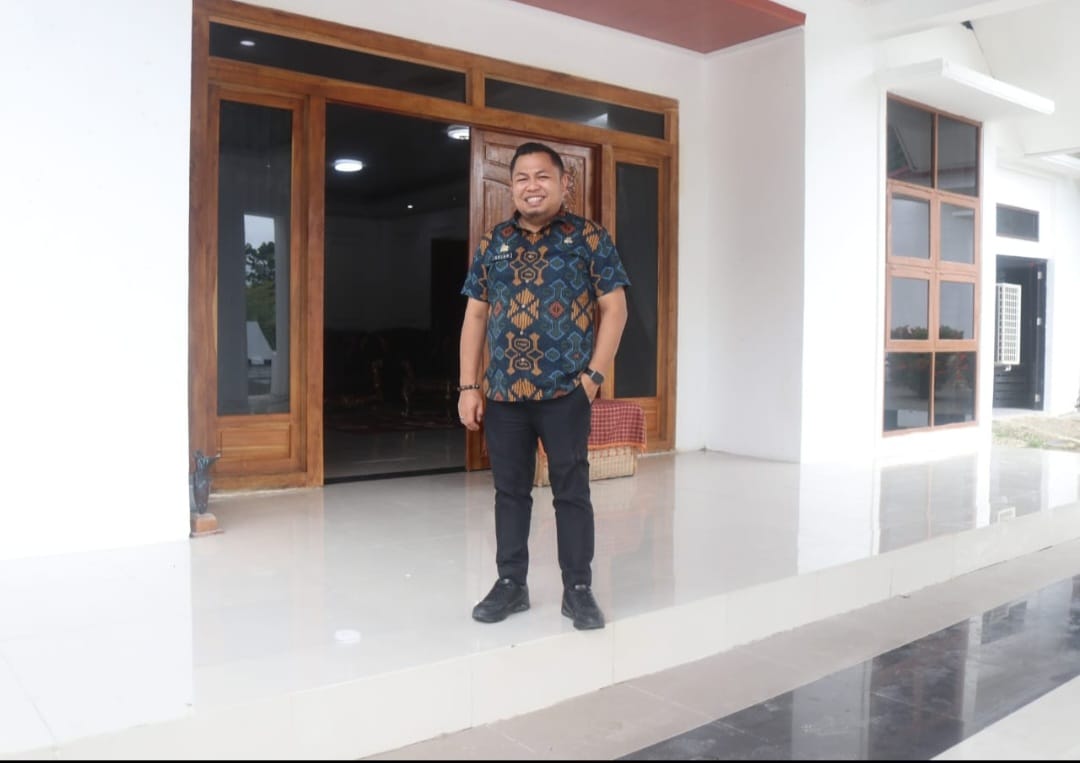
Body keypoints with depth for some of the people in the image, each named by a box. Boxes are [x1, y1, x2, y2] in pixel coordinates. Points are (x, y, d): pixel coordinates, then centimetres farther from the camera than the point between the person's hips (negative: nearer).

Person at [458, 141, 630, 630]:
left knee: (572, 491, 4)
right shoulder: (492, 244, 9)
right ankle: (510, 583, 25)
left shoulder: (589, 238, 0)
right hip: (502, 393, 3)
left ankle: (578, 589, 17)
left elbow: (614, 309, -2)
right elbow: (475, 316, 10)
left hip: (565, 392, -3)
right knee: (509, 490, 11)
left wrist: (594, 374, -10)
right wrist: (469, 386, 3)